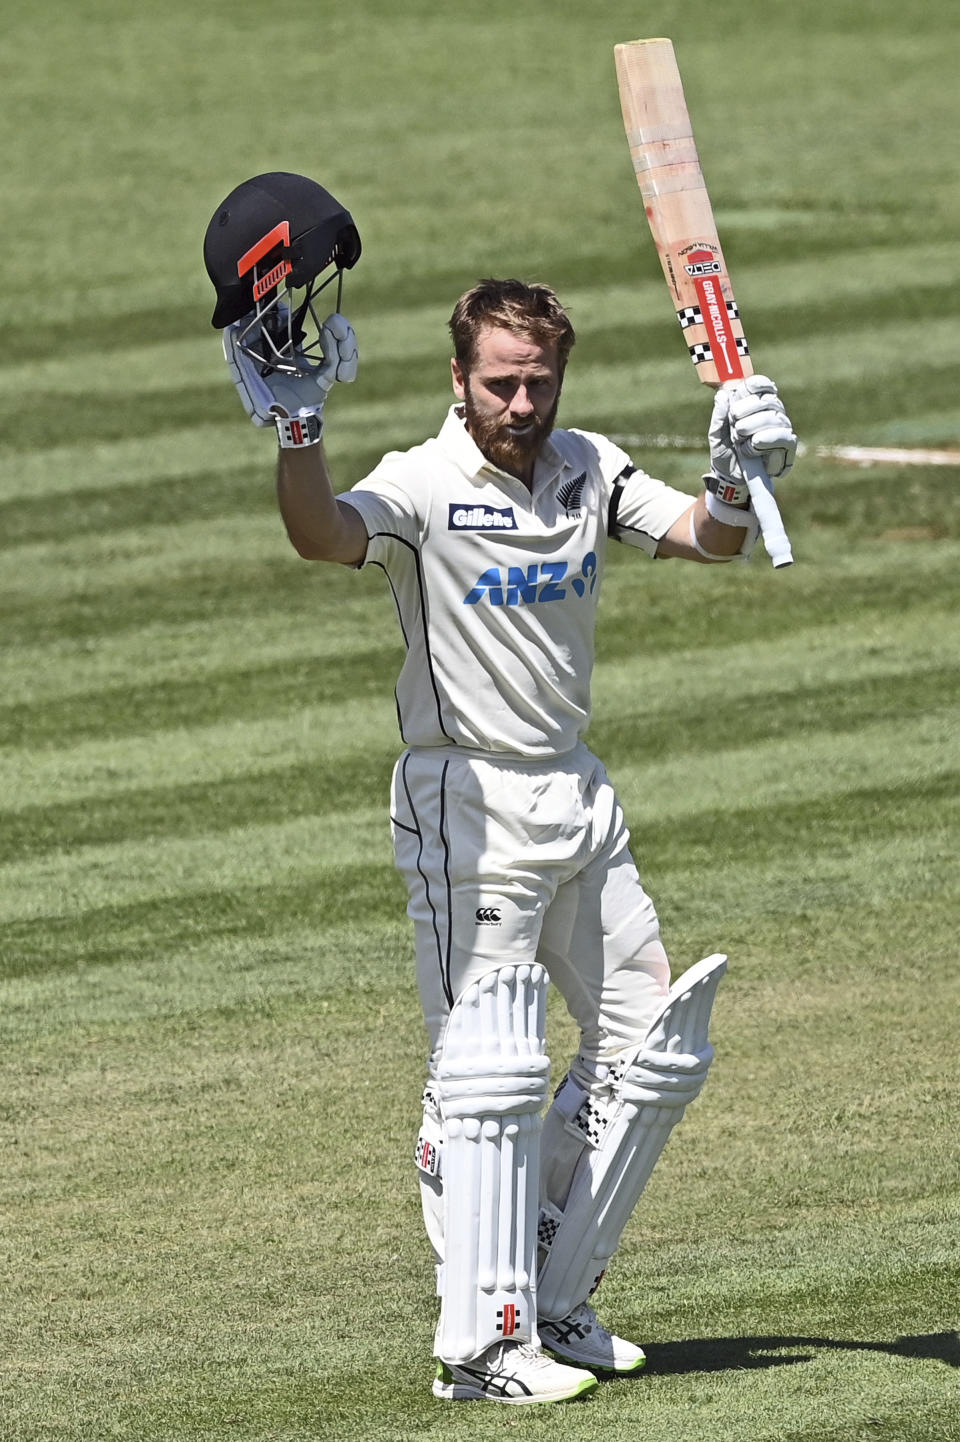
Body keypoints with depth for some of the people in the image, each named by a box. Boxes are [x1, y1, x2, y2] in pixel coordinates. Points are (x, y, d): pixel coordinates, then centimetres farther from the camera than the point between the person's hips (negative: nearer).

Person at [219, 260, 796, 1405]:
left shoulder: (588, 472, 5)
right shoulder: (423, 488, -14)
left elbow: (707, 539, -2)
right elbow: (323, 535, -33)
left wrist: (736, 480, -24)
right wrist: (294, 427, -51)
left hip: (577, 795, 7)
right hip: (468, 803, -7)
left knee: (651, 1052, 11)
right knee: (489, 1073, -11)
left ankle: (551, 1298, 21)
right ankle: (483, 1342, -10)